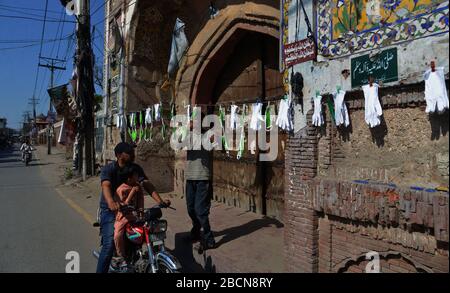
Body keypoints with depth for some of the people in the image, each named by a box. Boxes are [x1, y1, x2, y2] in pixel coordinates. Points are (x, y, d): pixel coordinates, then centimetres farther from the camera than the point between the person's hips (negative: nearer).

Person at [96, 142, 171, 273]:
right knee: (109, 244, -19)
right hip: (110, 210, -5)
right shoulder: (109, 169, -13)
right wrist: (111, 202, -54)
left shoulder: (136, 168, 0)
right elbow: (106, 186, -31)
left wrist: (160, 201, -28)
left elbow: (146, 184, -11)